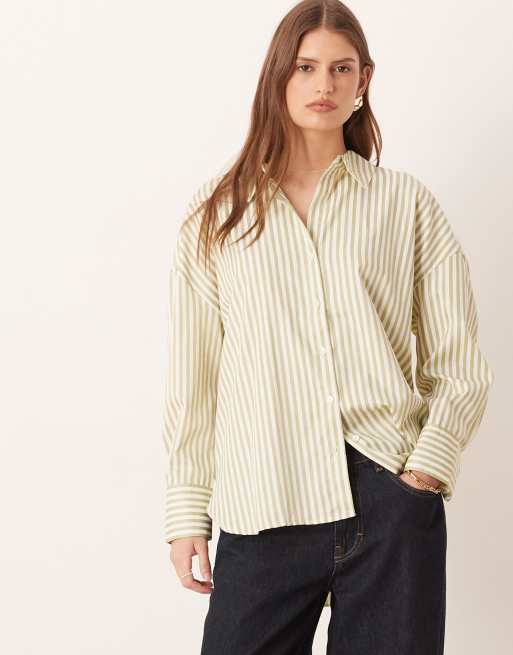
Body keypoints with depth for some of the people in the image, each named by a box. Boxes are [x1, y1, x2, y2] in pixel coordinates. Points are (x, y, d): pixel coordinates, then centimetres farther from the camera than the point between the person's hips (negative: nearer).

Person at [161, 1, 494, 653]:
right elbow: (193, 378, 8)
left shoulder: (406, 203, 8)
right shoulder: (216, 214, 9)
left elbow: (459, 364, 6)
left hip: (391, 503, 0)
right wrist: (186, 512, 5)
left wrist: (428, 466, -7)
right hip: (262, 512, 0)